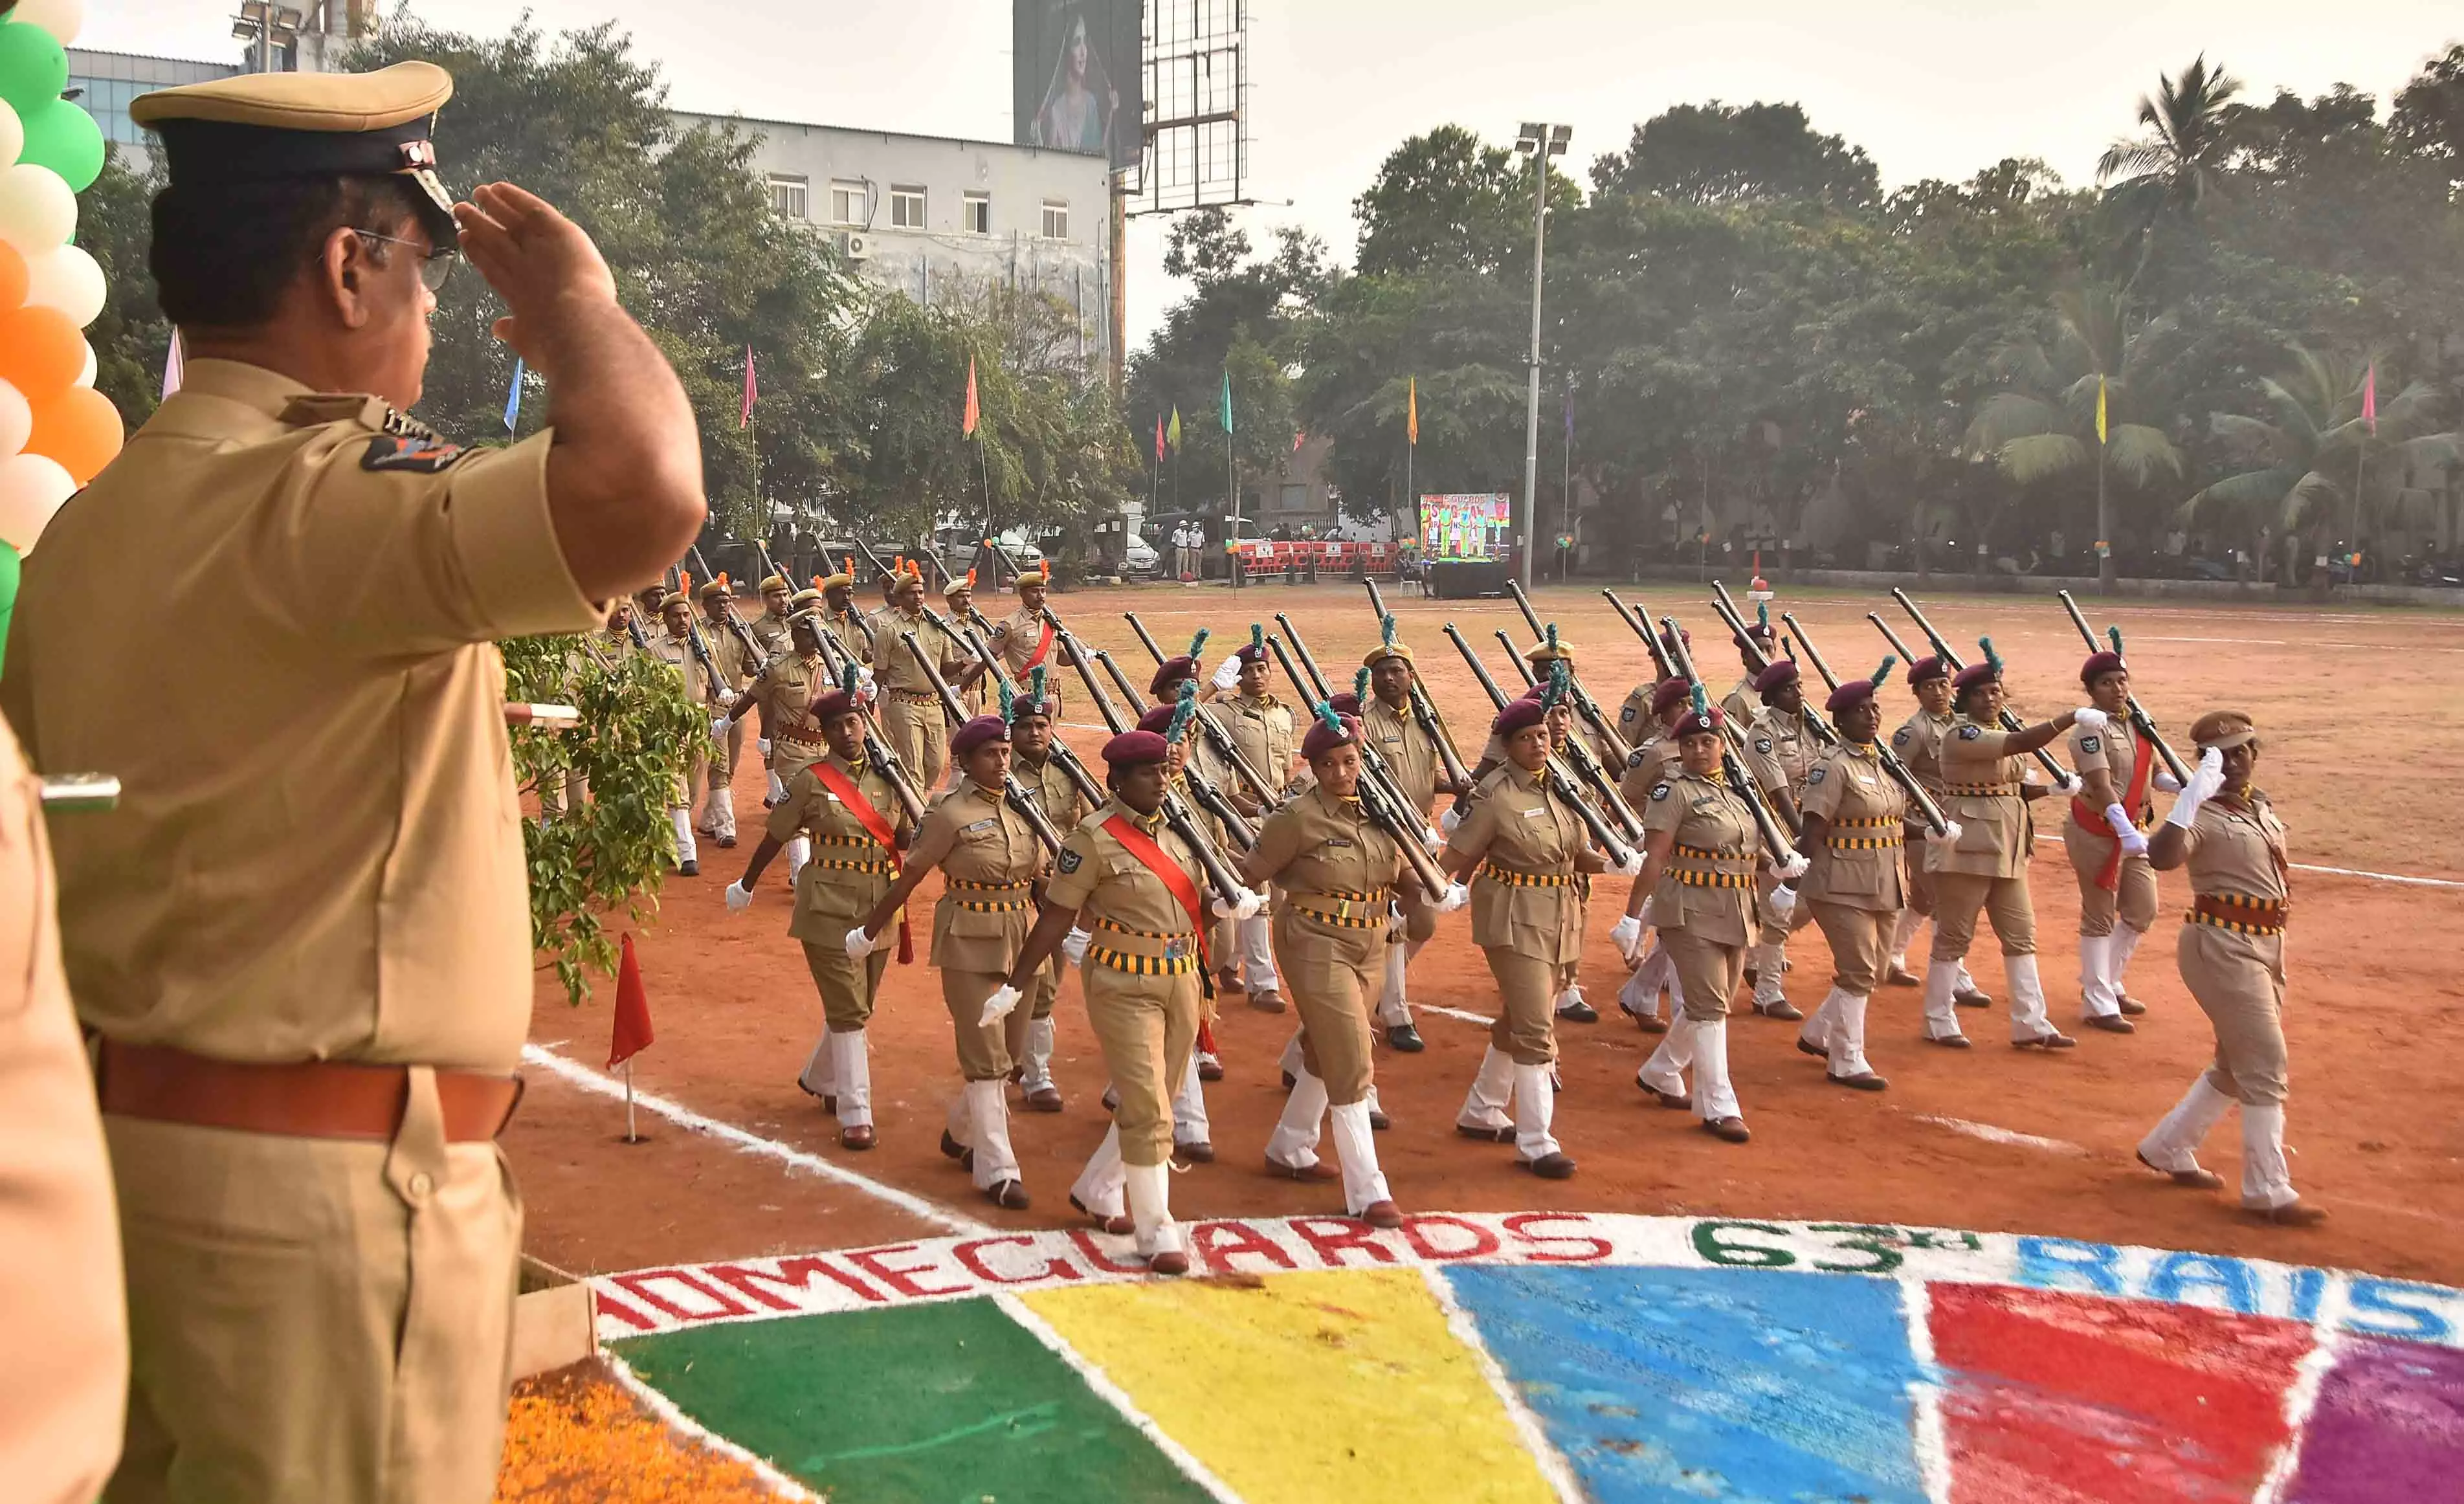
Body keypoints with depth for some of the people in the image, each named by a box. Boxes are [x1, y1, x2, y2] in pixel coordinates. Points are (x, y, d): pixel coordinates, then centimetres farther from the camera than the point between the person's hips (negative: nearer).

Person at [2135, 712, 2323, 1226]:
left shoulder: (2261, 807, 12)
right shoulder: (2205, 814, -15)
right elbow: (2162, 857, -35)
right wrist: (2192, 795, -40)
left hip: (2264, 946, 9)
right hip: (2222, 946, -9)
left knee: (2238, 1065, 17)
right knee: (2264, 1064, -7)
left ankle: (2168, 1148, 31)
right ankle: (2269, 1193, -1)